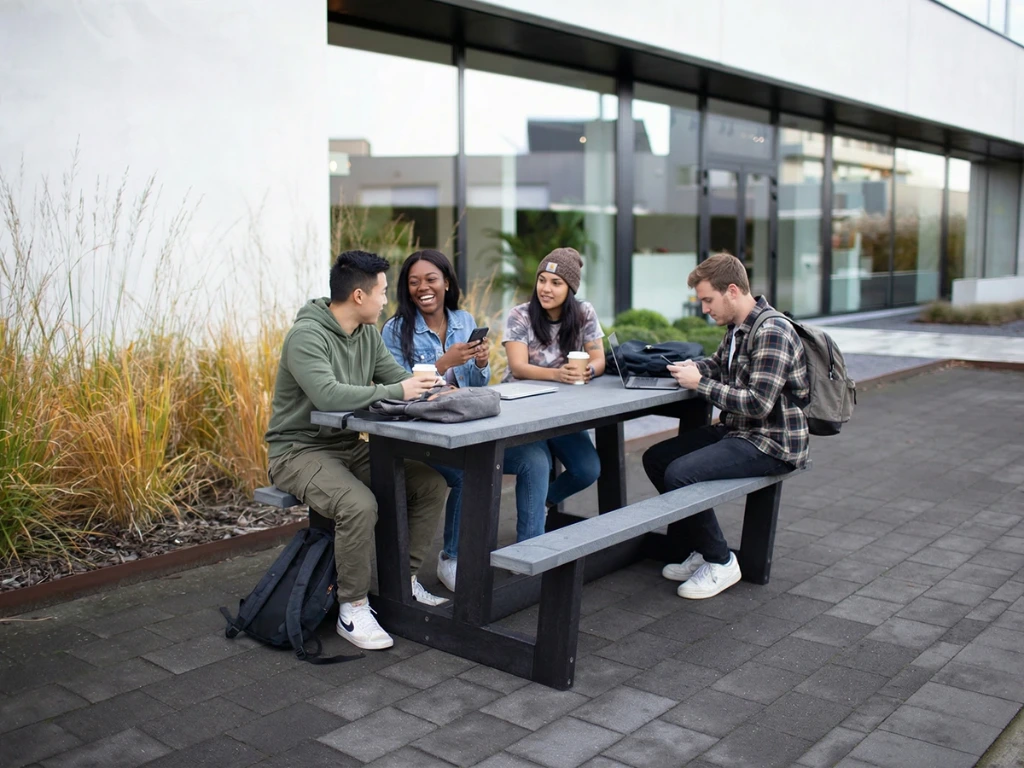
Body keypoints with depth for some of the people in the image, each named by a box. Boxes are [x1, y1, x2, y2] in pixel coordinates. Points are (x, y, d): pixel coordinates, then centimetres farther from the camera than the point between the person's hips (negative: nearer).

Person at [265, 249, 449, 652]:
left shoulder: (367, 333, 7)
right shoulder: (307, 335, -21)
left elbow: (400, 377, 8)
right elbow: (328, 395, -35)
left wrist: (428, 388, -14)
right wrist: (396, 392, -29)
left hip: (348, 446, 8)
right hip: (300, 450, -8)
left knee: (431, 482, -4)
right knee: (359, 505, -34)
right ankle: (352, 610, -14)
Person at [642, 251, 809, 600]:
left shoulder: (771, 332, -20)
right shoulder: (737, 327, 9)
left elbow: (758, 403, -26)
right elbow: (719, 363, 27)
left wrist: (700, 383, -19)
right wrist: (691, 367, 4)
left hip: (772, 443, -10)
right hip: (738, 430, 10)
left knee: (680, 474, -24)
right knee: (655, 458, 7)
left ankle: (721, 563, -5)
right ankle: (704, 550, 13)